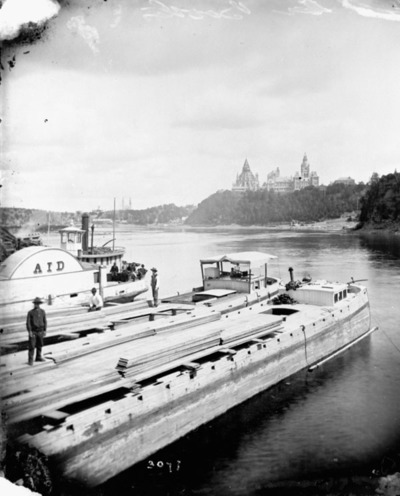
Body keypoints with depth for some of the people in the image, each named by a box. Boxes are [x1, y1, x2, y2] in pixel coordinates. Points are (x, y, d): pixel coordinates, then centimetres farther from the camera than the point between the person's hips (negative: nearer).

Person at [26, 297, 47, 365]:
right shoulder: (30, 312, -8)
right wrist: (29, 331, -17)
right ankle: (30, 360, -1)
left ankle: (38, 357, 27)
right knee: (32, 346, -6)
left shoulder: (42, 312, 2)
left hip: (40, 331, 4)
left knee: (40, 345, 12)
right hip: (33, 331, -4)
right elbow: (28, 322, -10)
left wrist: (45, 331, 0)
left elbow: (45, 321, 5)